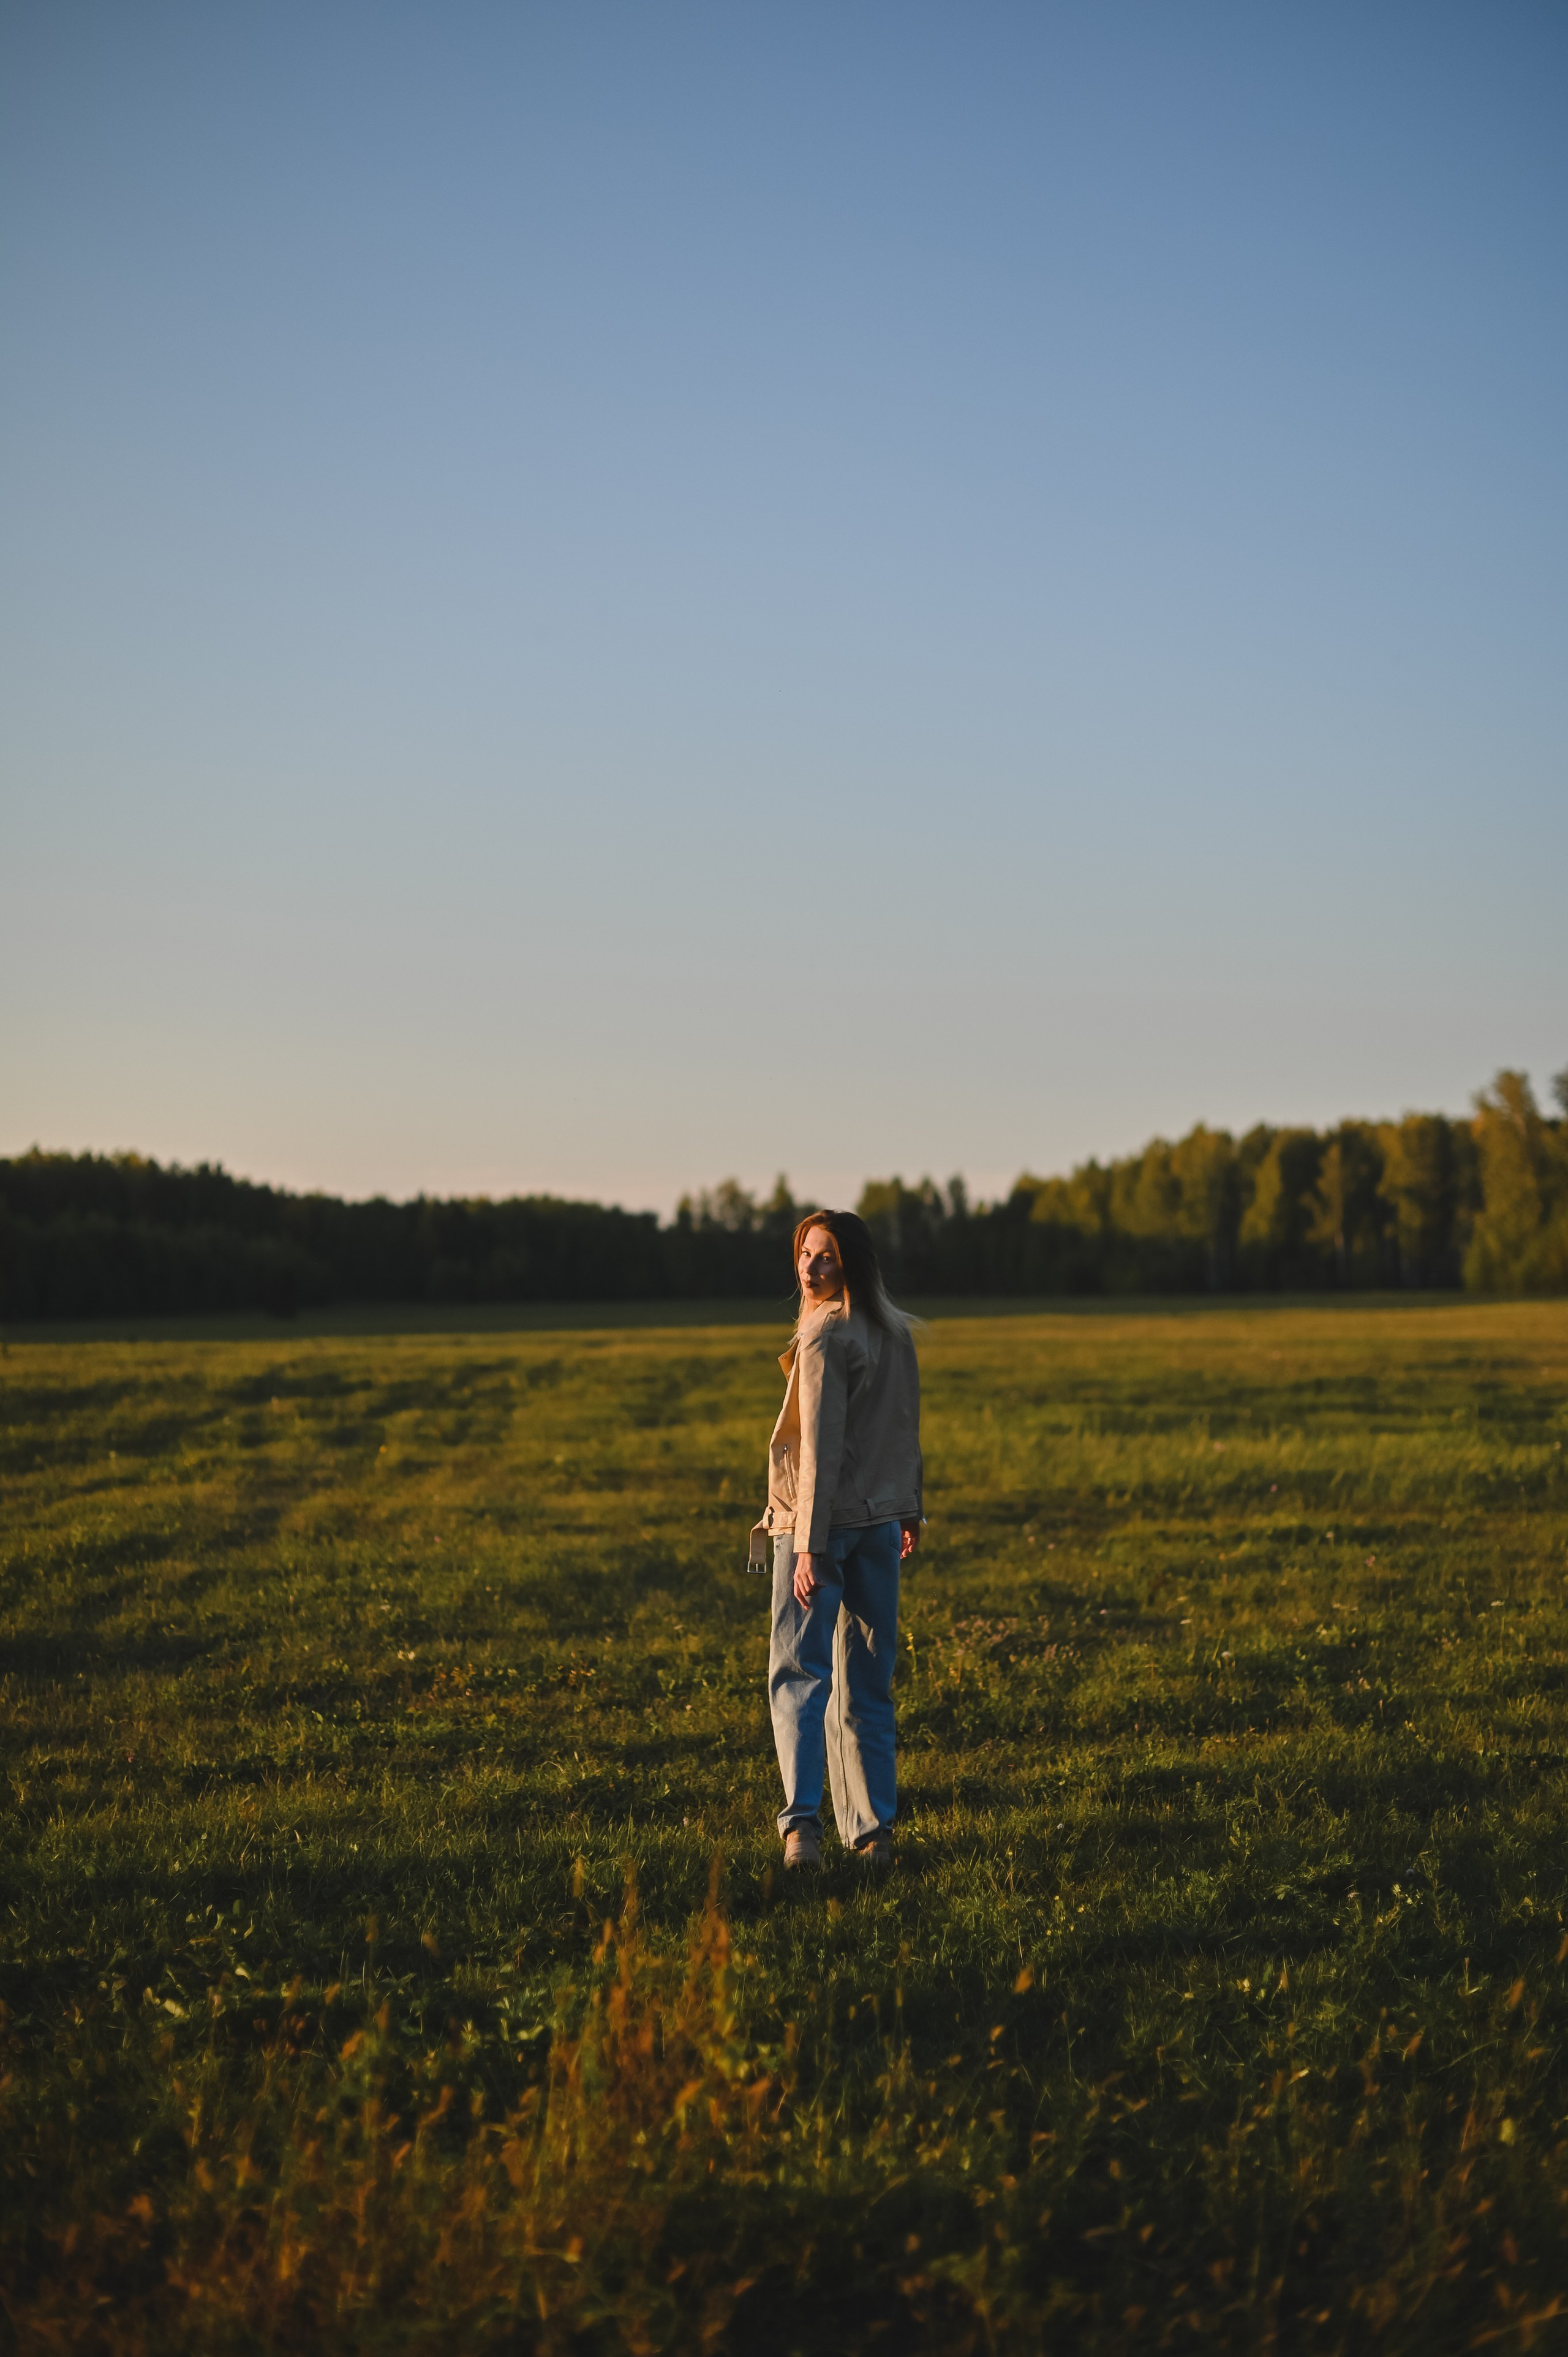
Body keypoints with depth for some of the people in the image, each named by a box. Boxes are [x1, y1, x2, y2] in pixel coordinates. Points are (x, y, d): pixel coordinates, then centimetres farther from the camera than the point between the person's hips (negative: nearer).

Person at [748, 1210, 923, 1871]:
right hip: (881, 1520, 7)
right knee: (868, 1684, 12)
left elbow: (821, 1446, -19)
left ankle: (803, 1823, -19)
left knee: (799, 1674, -5)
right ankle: (873, 1832, 13)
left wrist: (811, 1545, -20)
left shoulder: (825, 1339, -15)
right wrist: (908, 1509, 28)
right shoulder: (896, 1334, 8)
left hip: (823, 1523, -7)